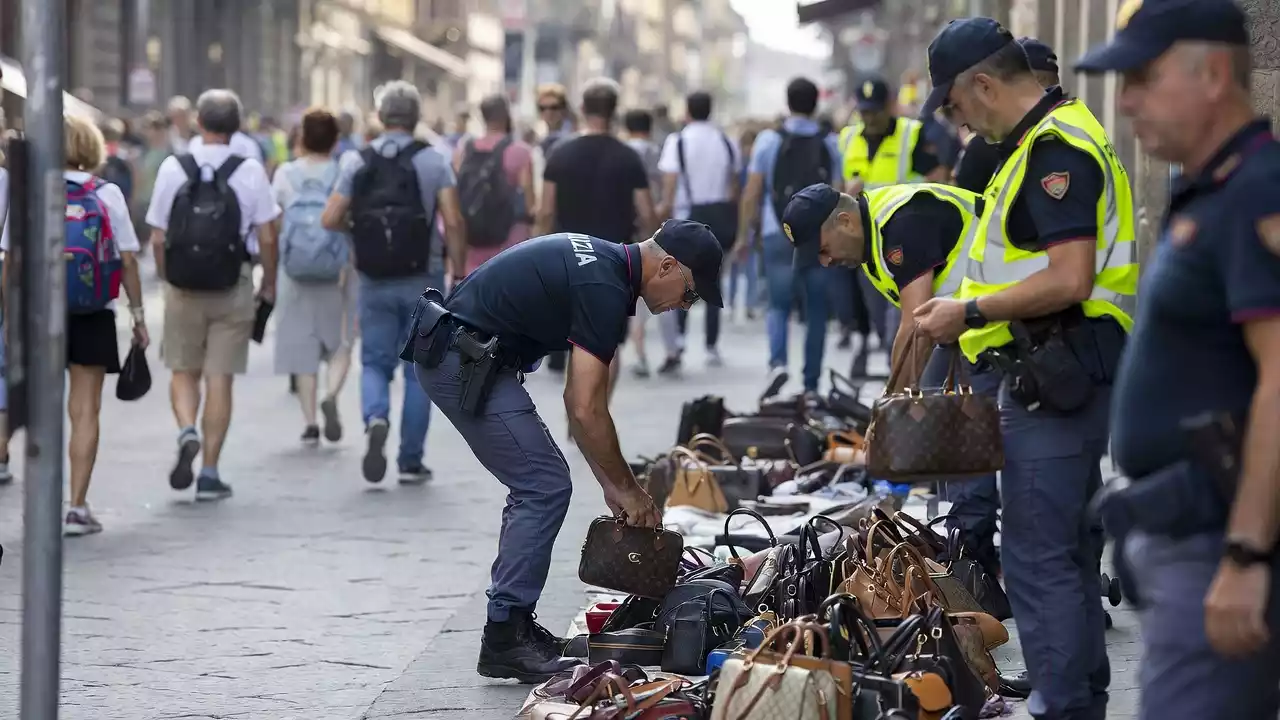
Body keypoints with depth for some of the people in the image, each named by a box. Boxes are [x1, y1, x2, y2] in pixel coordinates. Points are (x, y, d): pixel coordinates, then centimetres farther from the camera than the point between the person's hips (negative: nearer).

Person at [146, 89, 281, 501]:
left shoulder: (173, 169, -3)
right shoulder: (250, 172, -6)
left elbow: (158, 238, -1)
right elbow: (266, 238, -5)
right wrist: (269, 282, 10)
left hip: (182, 287, 1)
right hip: (233, 288, -1)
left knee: (183, 371, 15)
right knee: (219, 378, 5)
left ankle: (187, 432, -12)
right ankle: (209, 473, 6)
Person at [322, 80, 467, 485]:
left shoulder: (356, 162, 0)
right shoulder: (433, 162, -4)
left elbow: (330, 220, -4)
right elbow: (453, 223, -12)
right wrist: (459, 275, -4)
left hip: (375, 282, 1)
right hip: (423, 281, -1)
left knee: (374, 363, 12)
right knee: (418, 370, 8)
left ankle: (375, 418, -19)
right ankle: (411, 462, 9)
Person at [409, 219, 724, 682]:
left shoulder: (602, 264, 13)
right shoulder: (604, 289, -18)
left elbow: (579, 399, 18)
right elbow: (586, 409, -18)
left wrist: (612, 485, 17)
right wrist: (626, 488, -6)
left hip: (450, 351, 10)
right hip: (464, 361, -10)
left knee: (537, 487, 15)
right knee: (545, 487, -7)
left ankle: (513, 625, 19)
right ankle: (504, 642, -5)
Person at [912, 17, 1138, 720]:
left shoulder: (1056, 148, -17)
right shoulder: (1050, 139, 16)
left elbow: (1070, 280, -24)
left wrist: (972, 311, -15)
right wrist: (970, 308, 16)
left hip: (1055, 378, -11)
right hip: (1056, 376, 11)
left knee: (1039, 556, -8)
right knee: (1067, 550, 18)